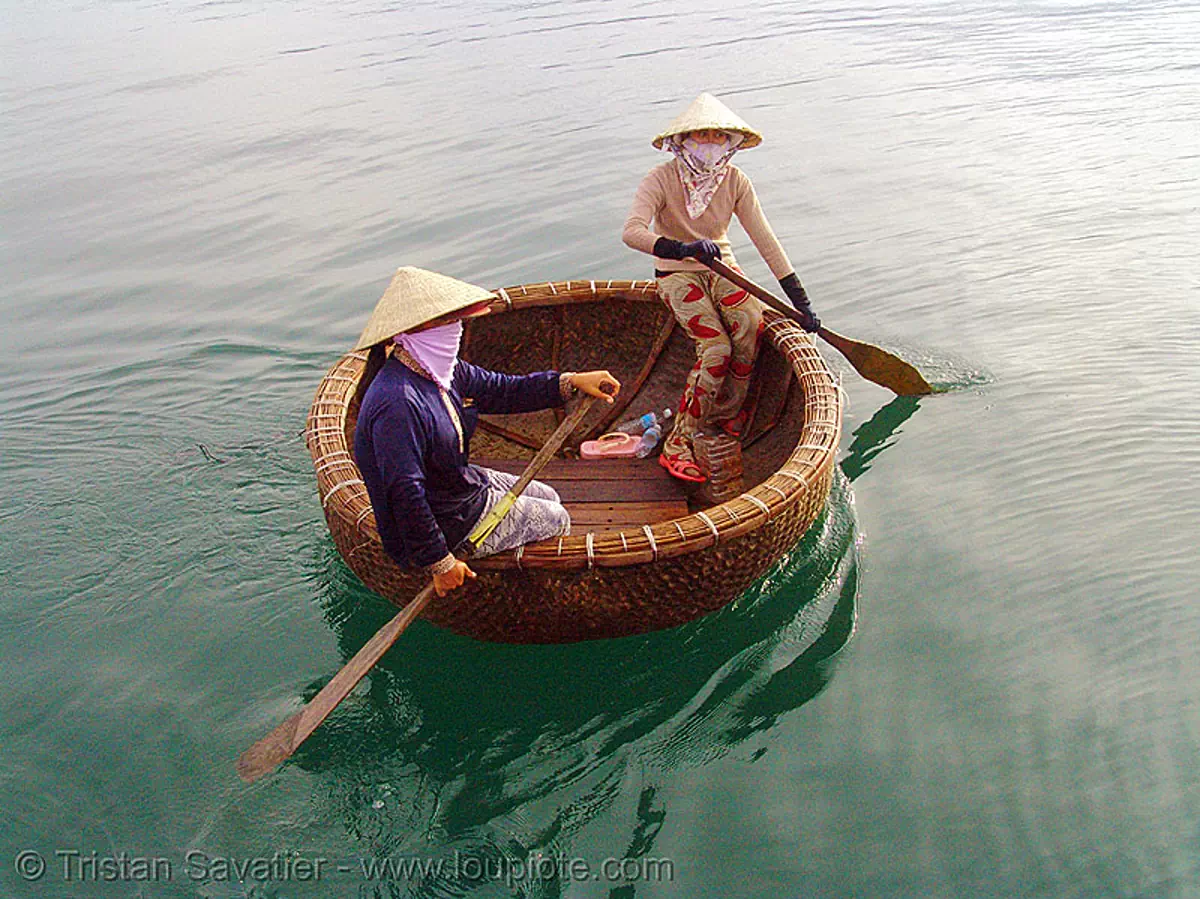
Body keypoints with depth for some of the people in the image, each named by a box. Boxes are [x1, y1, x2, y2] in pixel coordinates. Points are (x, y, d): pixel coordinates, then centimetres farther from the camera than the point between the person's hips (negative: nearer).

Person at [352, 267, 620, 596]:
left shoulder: (443, 370, -4)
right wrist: (440, 563, -29)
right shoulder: (398, 403, -34)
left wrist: (571, 382, -4)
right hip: (450, 522, -10)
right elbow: (404, 494, -35)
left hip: (465, 482, 10)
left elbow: (504, 390, 6)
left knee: (546, 496, 22)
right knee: (556, 519, 3)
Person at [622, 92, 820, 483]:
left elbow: (765, 241, -8)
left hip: (720, 267, 4)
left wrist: (801, 303, -11)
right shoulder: (661, 179, -17)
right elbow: (631, 232, -33)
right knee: (716, 348, -26)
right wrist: (682, 249, -51)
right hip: (677, 274, -4)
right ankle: (678, 443, -16)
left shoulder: (735, 181, -7)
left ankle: (727, 413, -2)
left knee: (751, 327, -26)